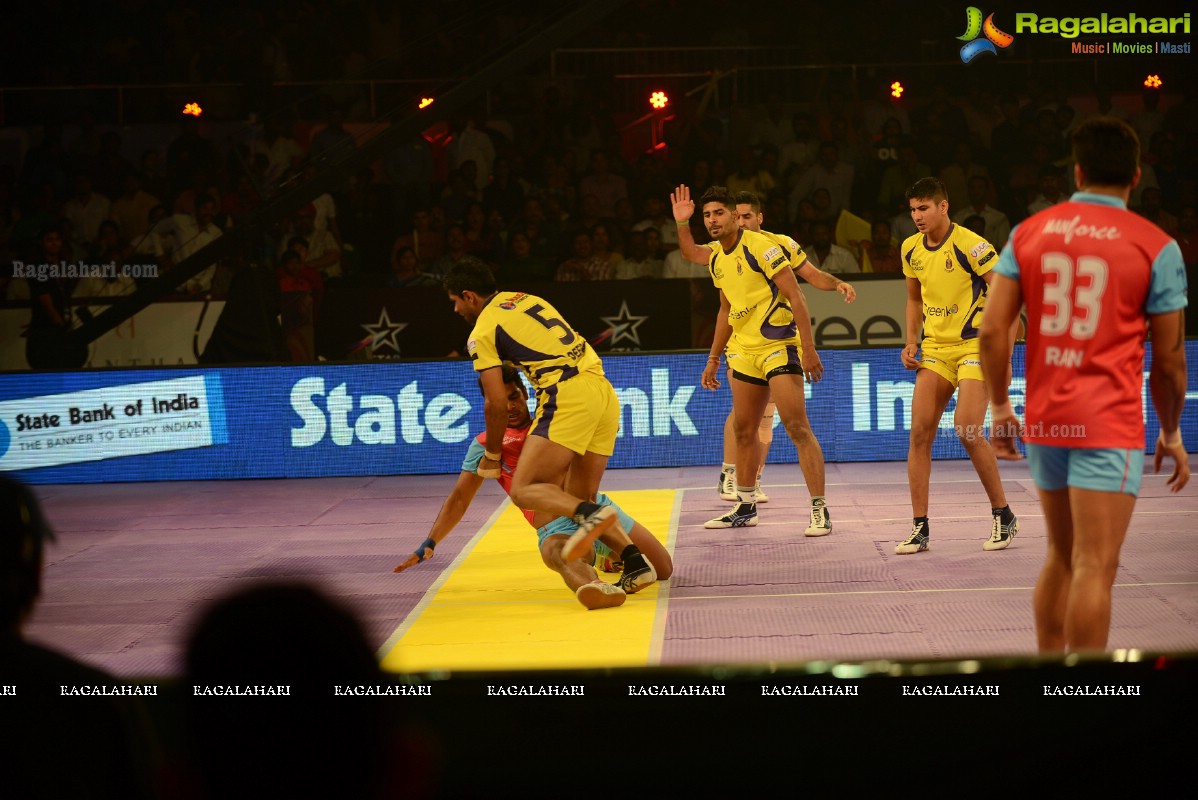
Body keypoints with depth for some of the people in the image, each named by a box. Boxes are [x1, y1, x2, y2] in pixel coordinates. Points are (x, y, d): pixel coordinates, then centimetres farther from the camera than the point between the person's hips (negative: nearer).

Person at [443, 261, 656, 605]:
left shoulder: (482, 331, 3)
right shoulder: (526, 299, 25)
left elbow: (497, 403, -1)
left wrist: (492, 456, 13)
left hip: (568, 396, -8)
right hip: (604, 388, 8)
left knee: (523, 490, -8)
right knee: (579, 498, 14)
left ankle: (592, 514, -33)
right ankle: (635, 562, -1)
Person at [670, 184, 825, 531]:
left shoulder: (760, 246, -13)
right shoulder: (716, 257, 11)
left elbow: (795, 297, -16)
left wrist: (808, 348, -22)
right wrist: (713, 359, 23)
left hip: (779, 346, -8)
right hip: (744, 351, 8)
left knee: (797, 427, -13)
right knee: (743, 431, 12)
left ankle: (820, 509, -12)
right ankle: (745, 506, 24)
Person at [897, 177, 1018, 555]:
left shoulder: (970, 245, -15)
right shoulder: (911, 249, 5)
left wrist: (1005, 353, -17)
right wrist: (911, 342, 8)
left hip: (974, 346, -6)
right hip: (934, 350, 6)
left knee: (968, 433, -15)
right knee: (919, 432, -5)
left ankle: (1003, 516, 4)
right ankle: (919, 527, 0)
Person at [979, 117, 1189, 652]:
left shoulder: (1029, 232, 5)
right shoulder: (1156, 247, -4)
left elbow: (992, 330, 0)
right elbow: (1169, 359, -1)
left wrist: (1000, 406, 11)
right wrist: (1171, 434, 12)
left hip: (1043, 419, 5)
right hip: (1110, 424, -5)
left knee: (1061, 557, 19)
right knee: (1095, 568, -5)